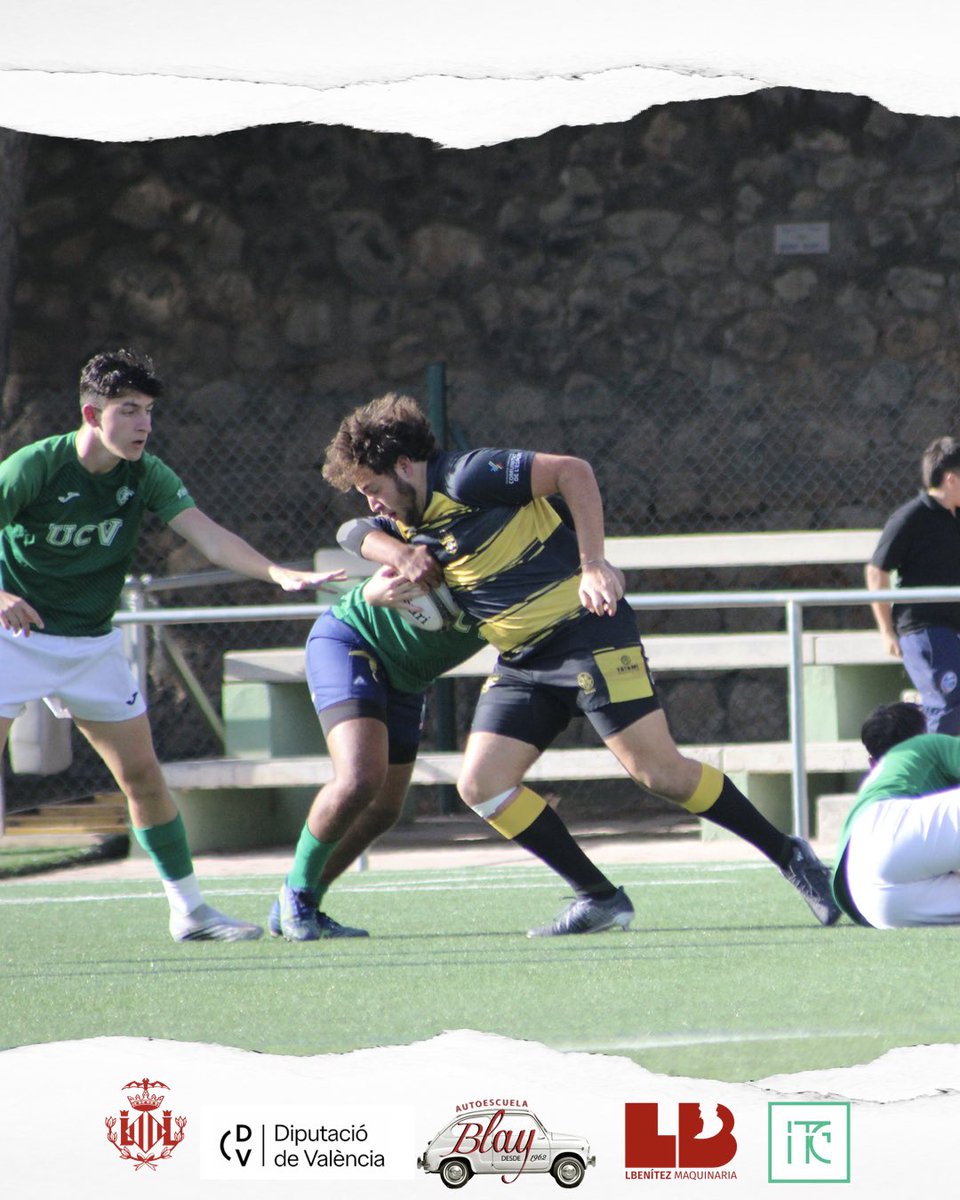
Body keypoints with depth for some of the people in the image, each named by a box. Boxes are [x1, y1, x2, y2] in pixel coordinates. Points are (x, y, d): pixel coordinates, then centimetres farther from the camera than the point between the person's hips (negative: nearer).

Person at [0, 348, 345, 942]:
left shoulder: (146, 475, -5)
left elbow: (208, 535, -12)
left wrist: (278, 573, -27)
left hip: (94, 645, 4)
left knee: (143, 775, 3)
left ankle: (190, 909, 12)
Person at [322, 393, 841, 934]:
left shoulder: (466, 479, -15)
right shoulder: (407, 523, 11)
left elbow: (571, 471, -19)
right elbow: (356, 533, 25)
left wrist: (593, 564, -24)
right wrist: (398, 553, 3)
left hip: (587, 630, -9)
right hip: (523, 661, 9)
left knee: (661, 771, -15)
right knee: (481, 786, -5)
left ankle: (788, 854, 1)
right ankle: (599, 898, 2)